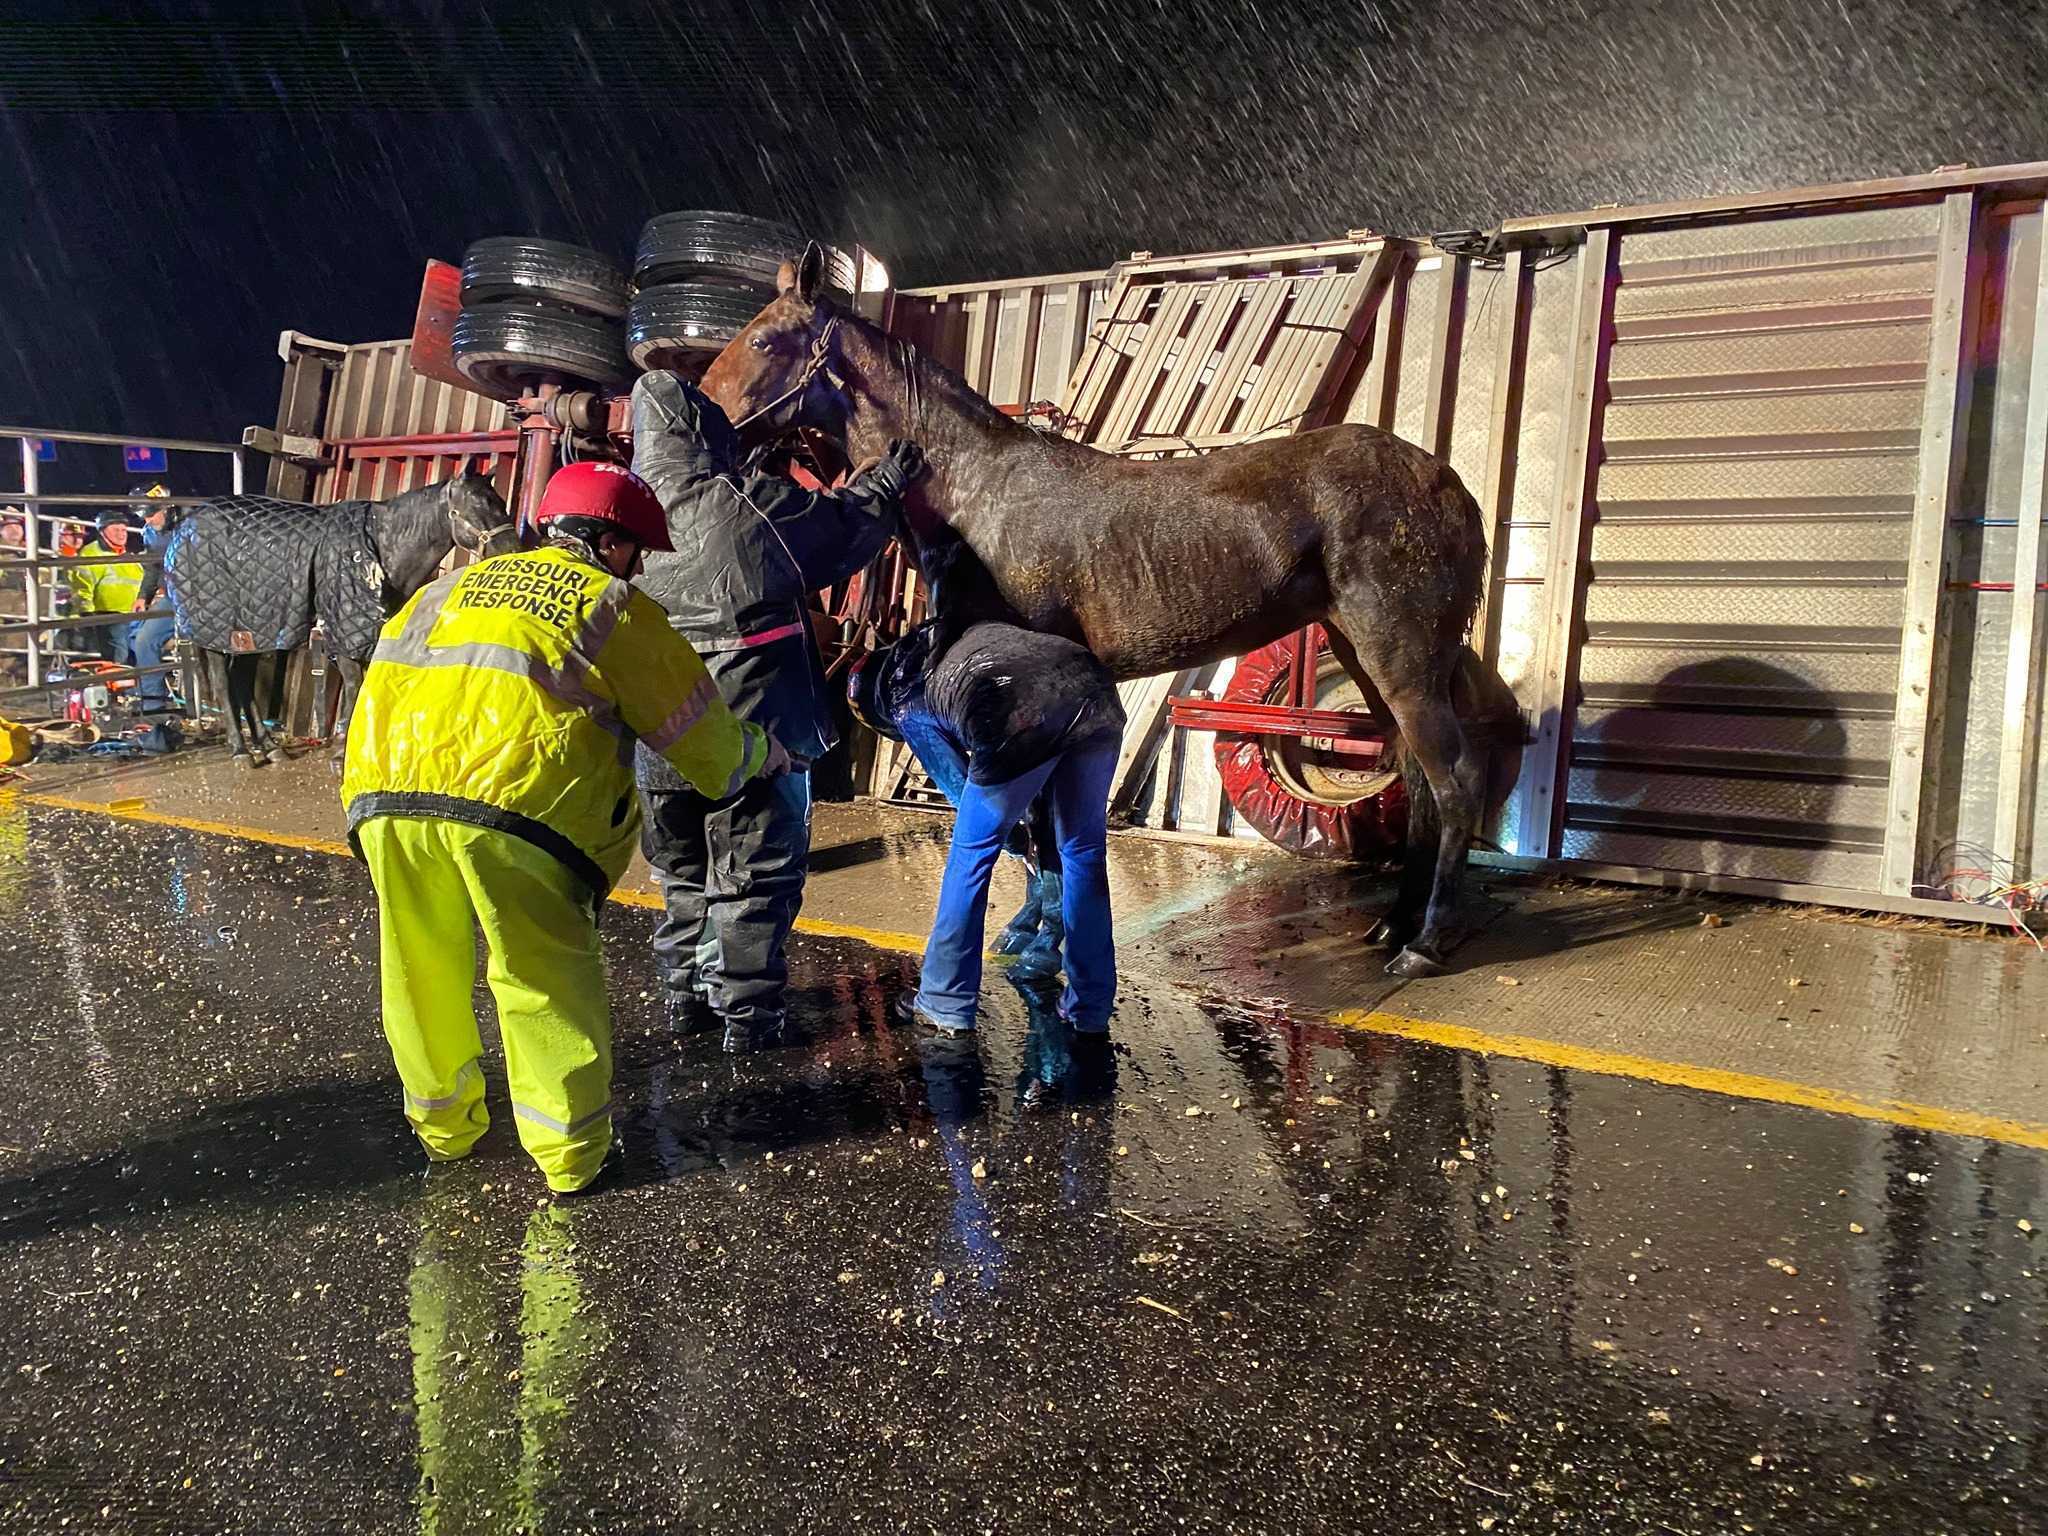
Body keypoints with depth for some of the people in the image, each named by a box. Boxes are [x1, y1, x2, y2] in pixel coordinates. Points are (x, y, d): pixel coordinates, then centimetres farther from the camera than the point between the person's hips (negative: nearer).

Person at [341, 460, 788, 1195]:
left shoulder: (456, 585, 27)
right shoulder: (615, 606, 13)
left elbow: (381, 686, 23)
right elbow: (697, 727, 16)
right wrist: (761, 755, 34)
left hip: (388, 801, 5)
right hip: (512, 810, -5)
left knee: (424, 976, 19)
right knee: (547, 981, 9)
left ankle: (443, 1128, 35)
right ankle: (570, 1152, 17)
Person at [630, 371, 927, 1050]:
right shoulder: (755, 502, -11)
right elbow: (842, 525, 4)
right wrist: (884, 482, 22)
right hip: (750, 728, -5)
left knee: (682, 866, 21)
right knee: (755, 870, 8)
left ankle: (687, 989, 32)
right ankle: (746, 1011, 13)